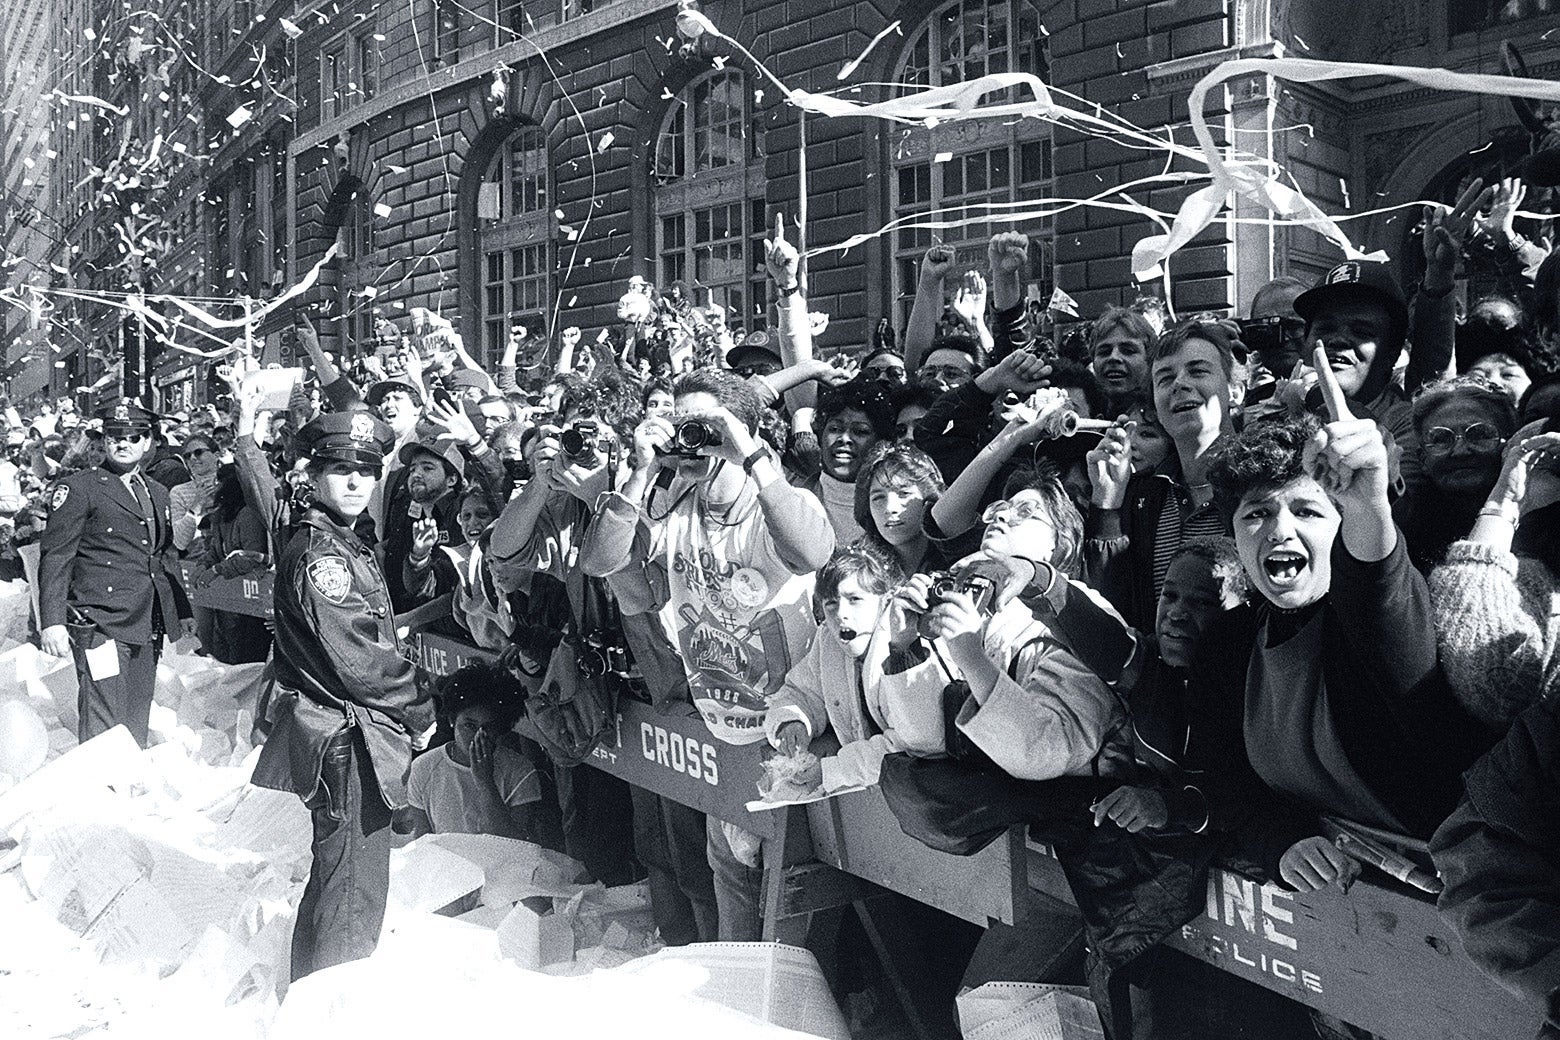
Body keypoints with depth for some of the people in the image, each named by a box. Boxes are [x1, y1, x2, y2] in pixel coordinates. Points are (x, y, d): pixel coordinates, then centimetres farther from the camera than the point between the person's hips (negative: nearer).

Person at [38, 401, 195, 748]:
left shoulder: (157, 493, 18)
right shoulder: (77, 489, -2)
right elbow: (55, 558, -7)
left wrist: (182, 611, 21)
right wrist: (52, 622, -15)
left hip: (147, 628, 6)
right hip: (101, 626, -6)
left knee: (137, 724, 12)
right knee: (104, 729, -8)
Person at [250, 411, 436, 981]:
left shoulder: (345, 545, 15)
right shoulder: (318, 554, -17)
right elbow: (357, 659, -21)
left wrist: (409, 706, 7)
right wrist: (419, 712, -9)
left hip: (352, 737, 11)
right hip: (346, 739, -11)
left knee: (335, 876, 22)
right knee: (355, 886, -1)